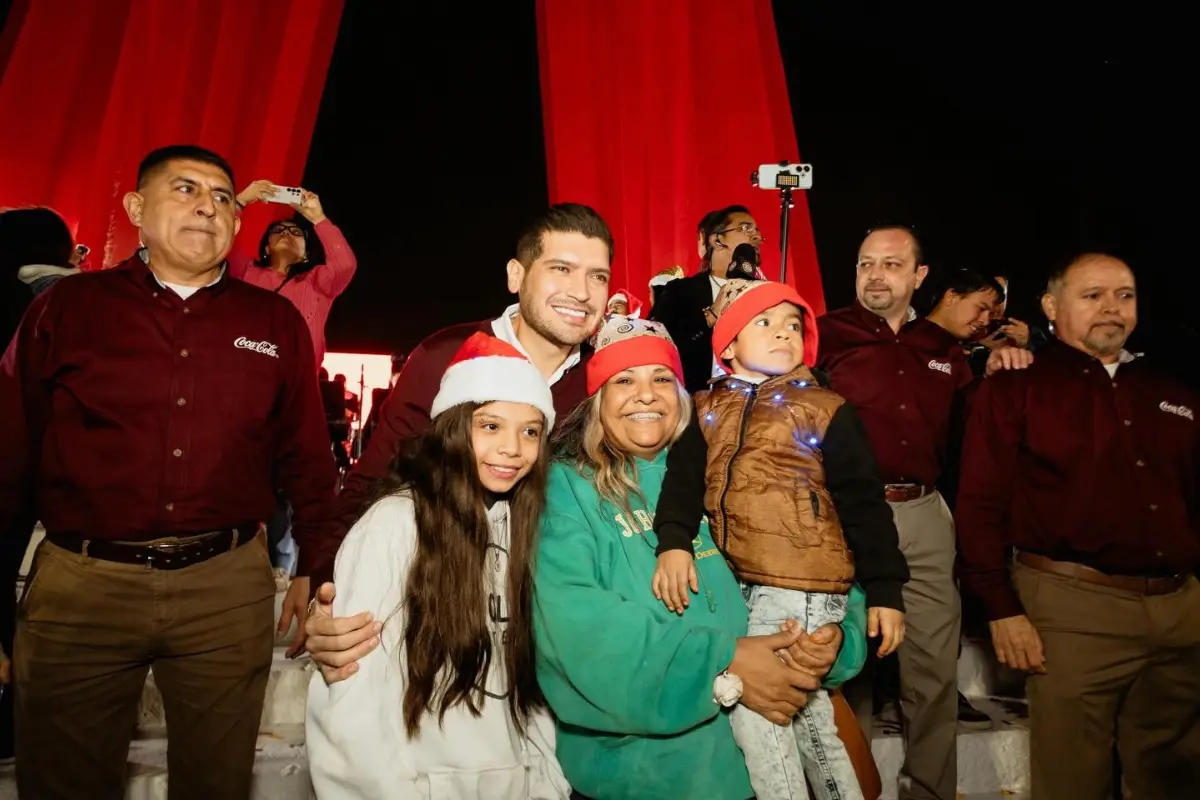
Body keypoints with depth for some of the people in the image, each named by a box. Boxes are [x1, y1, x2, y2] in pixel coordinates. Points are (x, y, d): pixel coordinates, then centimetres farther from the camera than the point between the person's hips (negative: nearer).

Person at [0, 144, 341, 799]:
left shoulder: (276, 322, 5)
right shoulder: (67, 309, 3)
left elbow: (305, 454, 7)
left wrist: (316, 564, 5)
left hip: (229, 587, 1)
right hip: (80, 586, 0)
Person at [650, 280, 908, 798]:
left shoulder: (827, 410, -1)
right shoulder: (708, 411, 8)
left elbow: (863, 503, -2)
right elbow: (683, 480, -4)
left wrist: (884, 589, -5)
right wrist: (674, 542, -22)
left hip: (805, 587, -4)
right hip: (736, 583, 5)